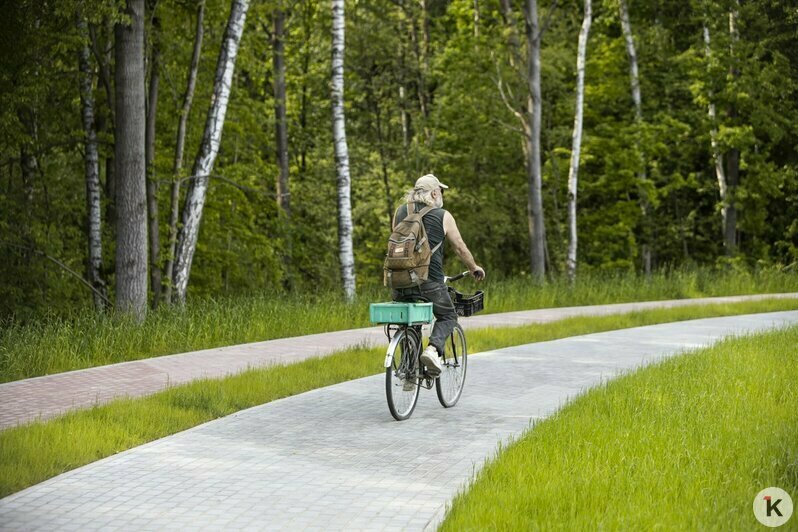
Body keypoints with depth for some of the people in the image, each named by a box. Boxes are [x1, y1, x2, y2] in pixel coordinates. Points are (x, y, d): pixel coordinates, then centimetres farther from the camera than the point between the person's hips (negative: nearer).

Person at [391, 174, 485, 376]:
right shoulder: (443, 216, 1)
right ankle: (433, 349, -11)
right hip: (430, 282, -4)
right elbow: (460, 248, 8)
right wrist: (474, 268, 25)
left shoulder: (400, 212, 13)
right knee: (448, 317, 15)